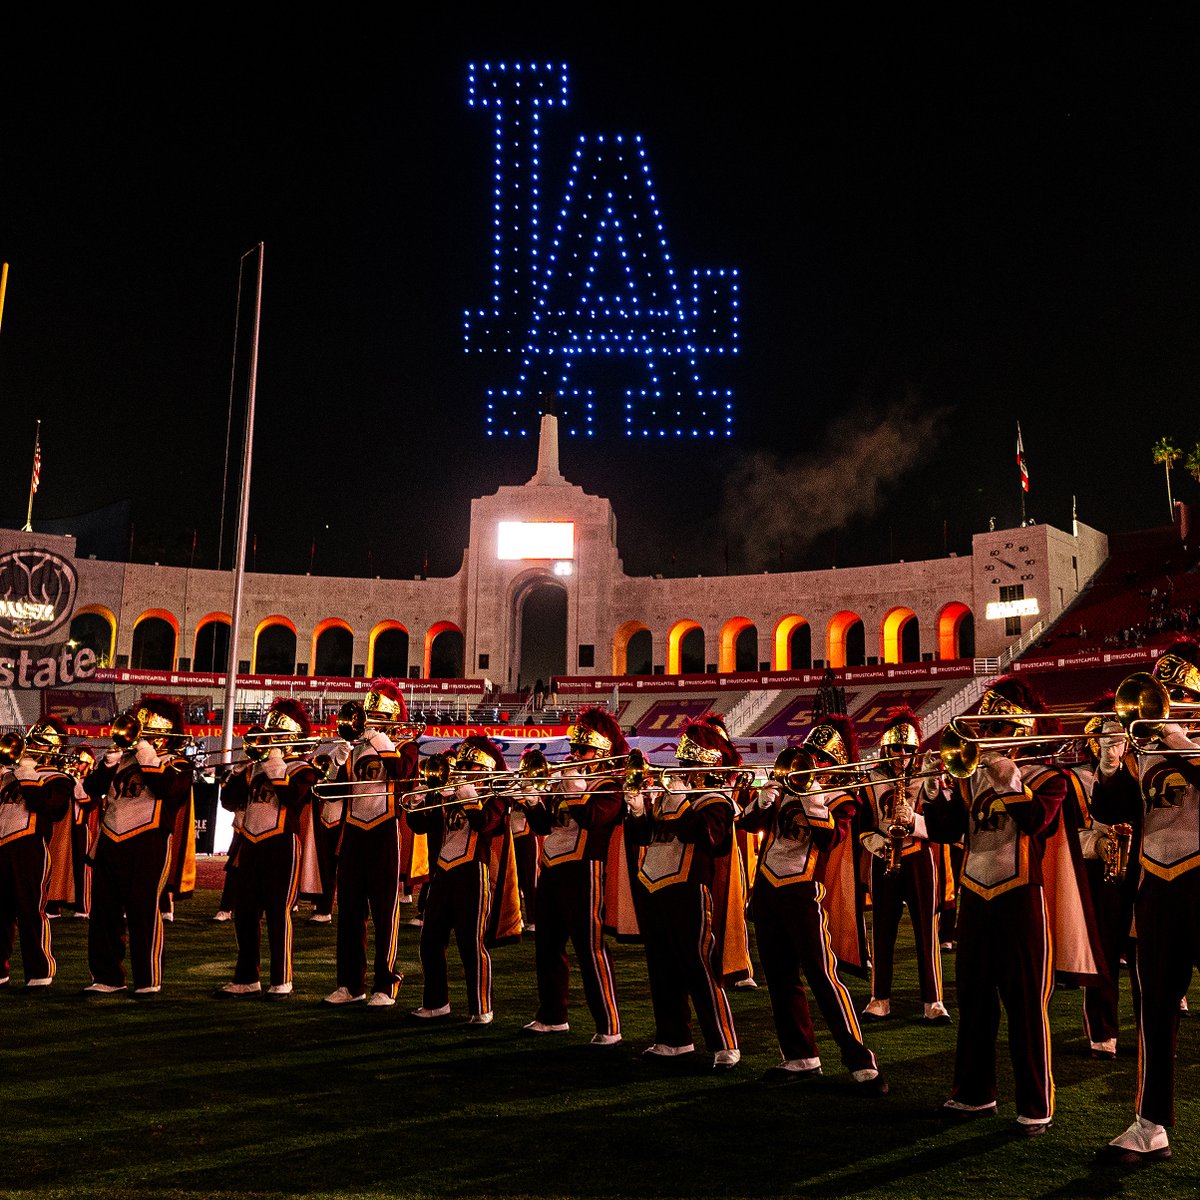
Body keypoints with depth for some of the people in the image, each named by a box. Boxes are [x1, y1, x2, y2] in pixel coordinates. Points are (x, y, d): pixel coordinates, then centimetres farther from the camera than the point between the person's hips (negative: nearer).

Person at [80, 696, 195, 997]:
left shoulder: (176, 762, 3)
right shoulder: (122, 759, 19)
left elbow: (167, 789, -18)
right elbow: (92, 787, 7)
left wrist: (148, 757, -14)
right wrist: (111, 758, -5)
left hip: (148, 845, -6)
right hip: (109, 842, 6)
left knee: (143, 912, -4)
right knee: (104, 912, 9)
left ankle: (148, 981, 4)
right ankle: (106, 977, 20)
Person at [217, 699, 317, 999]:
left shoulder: (301, 768, 0)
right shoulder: (255, 766, 15)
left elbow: (293, 795, -21)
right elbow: (229, 800, 5)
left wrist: (276, 766, -16)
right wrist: (250, 771, -5)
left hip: (282, 846, -6)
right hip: (250, 844, 6)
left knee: (278, 913, -2)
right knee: (244, 913, 8)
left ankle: (281, 981, 7)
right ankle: (246, 979, 19)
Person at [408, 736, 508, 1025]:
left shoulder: (494, 798, -2)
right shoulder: (447, 798, 15)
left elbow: (485, 824, -22)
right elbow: (420, 825, 10)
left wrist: (469, 797, -22)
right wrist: (420, 801, -6)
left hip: (473, 873, -7)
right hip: (443, 871, 7)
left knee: (472, 942, -6)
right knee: (430, 940, 9)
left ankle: (481, 1009, 4)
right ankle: (436, 1003, 23)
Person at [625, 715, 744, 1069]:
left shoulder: (714, 799, -6)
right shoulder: (666, 792, 15)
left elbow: (707, 837, -24)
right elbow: (638, 835, 14)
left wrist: (681, 804, -20)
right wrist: (637, 812, -4)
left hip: (686, 893, -8)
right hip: (652, 891, 8)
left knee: (699, 971, -6)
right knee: (662, 971, 14)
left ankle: (725, 1046, 1)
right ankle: (673, 1039, 26)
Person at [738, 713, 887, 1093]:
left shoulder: (840, 798, -1)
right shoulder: (786, 788, 12)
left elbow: (831, 838, -19)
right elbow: (748, 822, 5)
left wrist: (813, 799, -22)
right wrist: (765, 798, -11)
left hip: (803, 892, -6)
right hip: (766, 888, 6)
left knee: (823, 976, -9)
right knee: (780, 979, 10)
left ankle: (861, 1063, -4)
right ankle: (801, 1058, 22)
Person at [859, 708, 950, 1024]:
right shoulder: (872, 781, 7)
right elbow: (864, 825, 7)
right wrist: (878, 843, -11)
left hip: (919, 858, -1)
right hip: (884, 861, 1)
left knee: (926, 930, -2)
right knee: (881, 930, 3)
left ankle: (933, 1001, 5)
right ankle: (880, 999, 13)